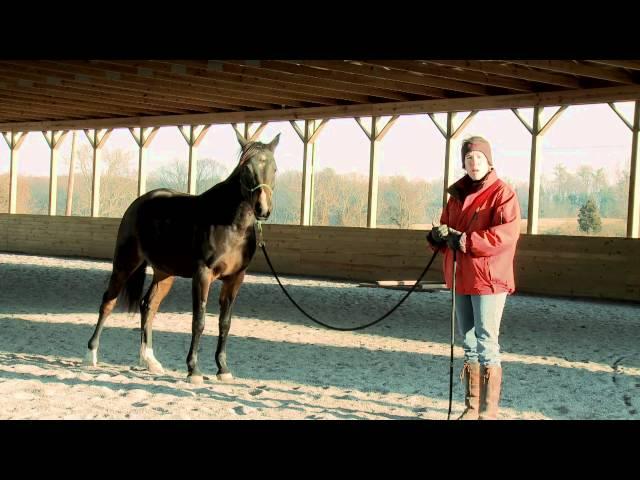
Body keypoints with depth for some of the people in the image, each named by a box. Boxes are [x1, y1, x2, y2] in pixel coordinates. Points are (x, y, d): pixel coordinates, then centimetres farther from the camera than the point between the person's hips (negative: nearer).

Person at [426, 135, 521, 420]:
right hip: (461, 278, 7)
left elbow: (506, 234, -20)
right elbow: (446, 227, 18)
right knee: (469, 344, 14)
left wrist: (464, 241, -23)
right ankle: (472, 407, 23)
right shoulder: (457, 194, 14)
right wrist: (439, 235, -6)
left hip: (488, 278, -7)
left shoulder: (502, 193, -8)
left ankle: (488, 411, 0)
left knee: (486, 344, -6)